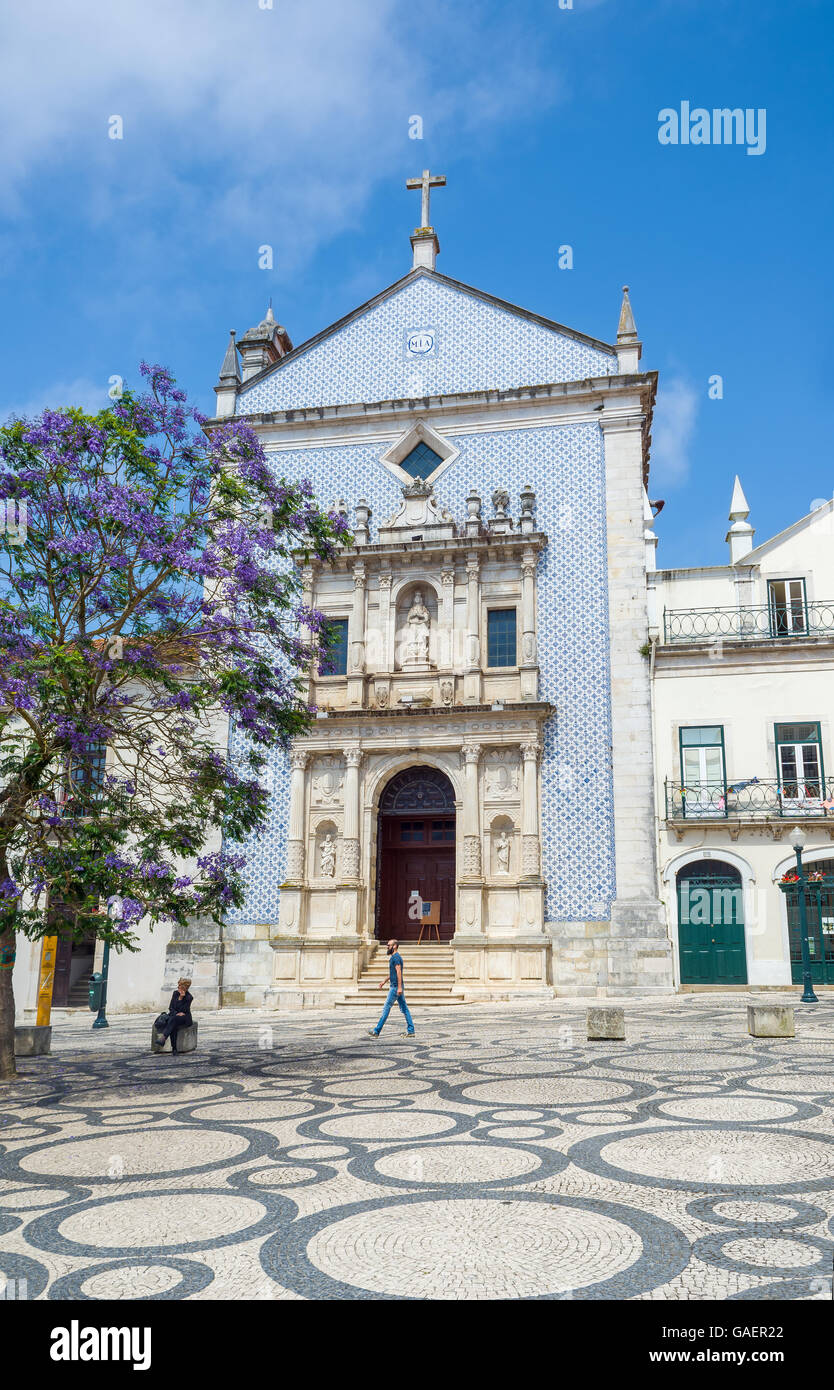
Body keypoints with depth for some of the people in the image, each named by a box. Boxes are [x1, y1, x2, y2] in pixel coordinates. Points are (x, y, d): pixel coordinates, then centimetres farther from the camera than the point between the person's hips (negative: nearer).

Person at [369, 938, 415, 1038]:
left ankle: (377, 1031, -2)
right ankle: (411, 1031, 6)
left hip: (395, 987, -10)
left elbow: (398, 972, -21)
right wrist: (384, 981, 34)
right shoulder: (394, 957, 19)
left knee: (386, 1008, -5)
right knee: (404, 1008, 7)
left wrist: (399, 987, -26)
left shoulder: (396, 957, -13)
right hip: (397, 987, 10)